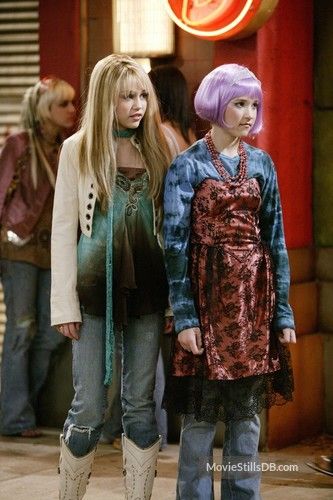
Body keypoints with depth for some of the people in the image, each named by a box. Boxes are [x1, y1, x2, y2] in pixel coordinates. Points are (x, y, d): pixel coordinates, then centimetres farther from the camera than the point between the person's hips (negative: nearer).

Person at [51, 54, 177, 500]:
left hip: (147, 290, 3)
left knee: (141, 404, 6)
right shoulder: (78, 149, 0)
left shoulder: (159, 147, 7)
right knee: (89, 407, -1)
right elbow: (63, 228, -1)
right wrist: (65, 302, -7)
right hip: (96, 290, -2)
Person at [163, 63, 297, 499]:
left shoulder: (261, 164, 9)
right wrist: (184, 315, -13)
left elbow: (275, 239, 9)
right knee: (200, 413, -1)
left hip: (254, 298, 4)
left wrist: (283, 311, 4)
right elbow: (175, 244, -7)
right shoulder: (188, 166, -3)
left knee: (248, 413, 7)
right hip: (208, 293, -4)